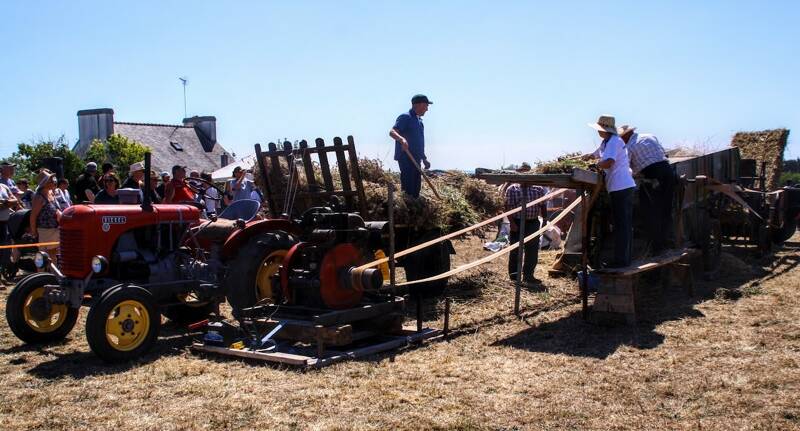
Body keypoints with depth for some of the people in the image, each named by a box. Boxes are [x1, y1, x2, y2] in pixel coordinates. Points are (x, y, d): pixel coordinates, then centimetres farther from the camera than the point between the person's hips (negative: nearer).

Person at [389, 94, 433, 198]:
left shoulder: (419, 120, 20)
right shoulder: (405, 117, -9)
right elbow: (392, 132, -23)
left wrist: (424, 158, 27)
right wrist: (401, 139, -42)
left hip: (416, 159, 9)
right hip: (405, 158, -9)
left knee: (416, 189, 12)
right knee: (408, 189, -12)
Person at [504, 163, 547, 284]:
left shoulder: (538, 189, 9)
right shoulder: (512, 189, -2)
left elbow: (543, 206, 12)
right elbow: (508, 207, -7)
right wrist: (512, 222, -14)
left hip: (533, 223, 4)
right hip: (517, 224, -4)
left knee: (532, 251, 8)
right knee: (515, 251, 2)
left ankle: (528, 275, 20)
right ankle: (514, 277, 11)